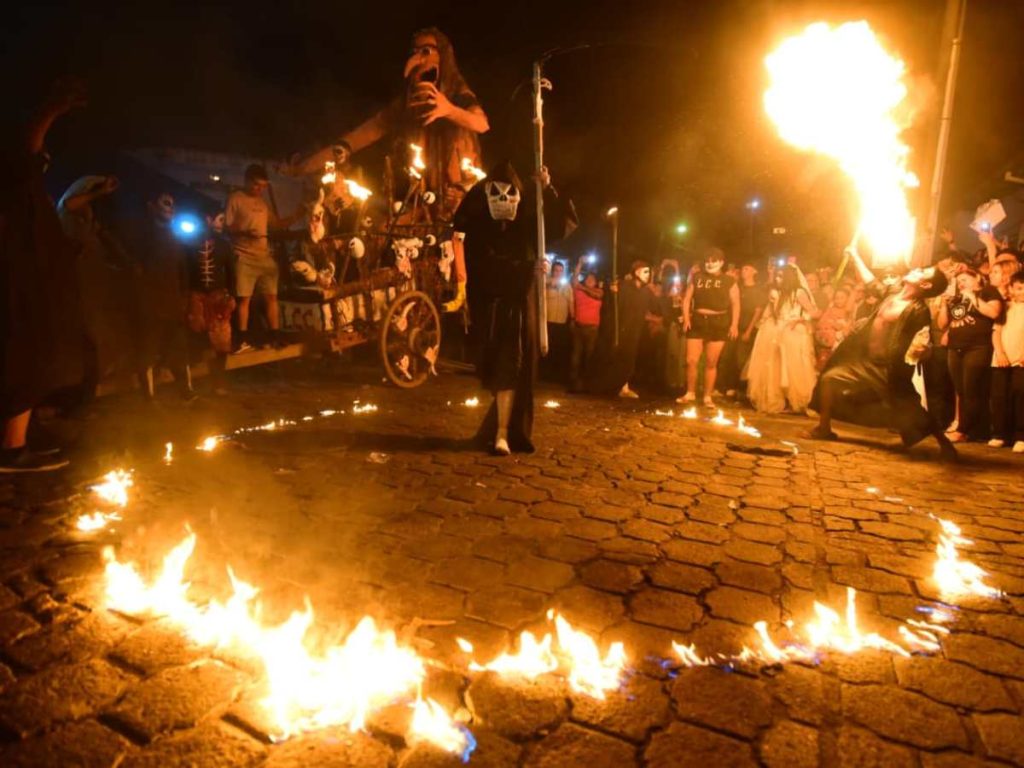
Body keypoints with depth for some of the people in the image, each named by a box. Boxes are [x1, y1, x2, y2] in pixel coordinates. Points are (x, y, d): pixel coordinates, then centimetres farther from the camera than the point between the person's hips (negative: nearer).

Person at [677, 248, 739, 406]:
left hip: (718, 323, -1)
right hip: (697, 321, 1)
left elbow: (735, 304, 0)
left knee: (711, 363, 3)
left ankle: (708, 397, 13)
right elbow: (687, 299, 7)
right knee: (691, 361, -4)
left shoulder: (729, 281, 4)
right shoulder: (697, 278, 9)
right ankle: (690, 393, 12)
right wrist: (686, 318, -6)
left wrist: (734, 324, -10)